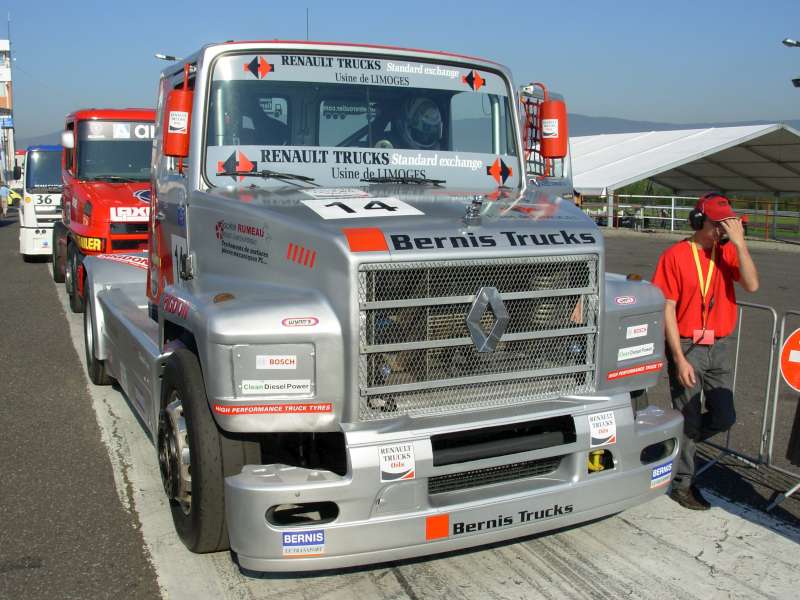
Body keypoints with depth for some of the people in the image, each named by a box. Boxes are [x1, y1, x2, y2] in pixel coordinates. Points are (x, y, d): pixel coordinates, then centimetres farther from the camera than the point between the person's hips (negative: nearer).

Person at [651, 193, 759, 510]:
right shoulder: (674, 256, -9)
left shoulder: (728, 252, 4)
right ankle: (682, 484, 20)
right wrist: (679, 358, -16)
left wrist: (739, 243, -18)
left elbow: (752, 285, -14)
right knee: (689, 418, 4)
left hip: (721, 346, 5)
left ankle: (678, 445, 35)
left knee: (724, 418, 8)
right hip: (687, 345, -5)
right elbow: (667, 310, -11)